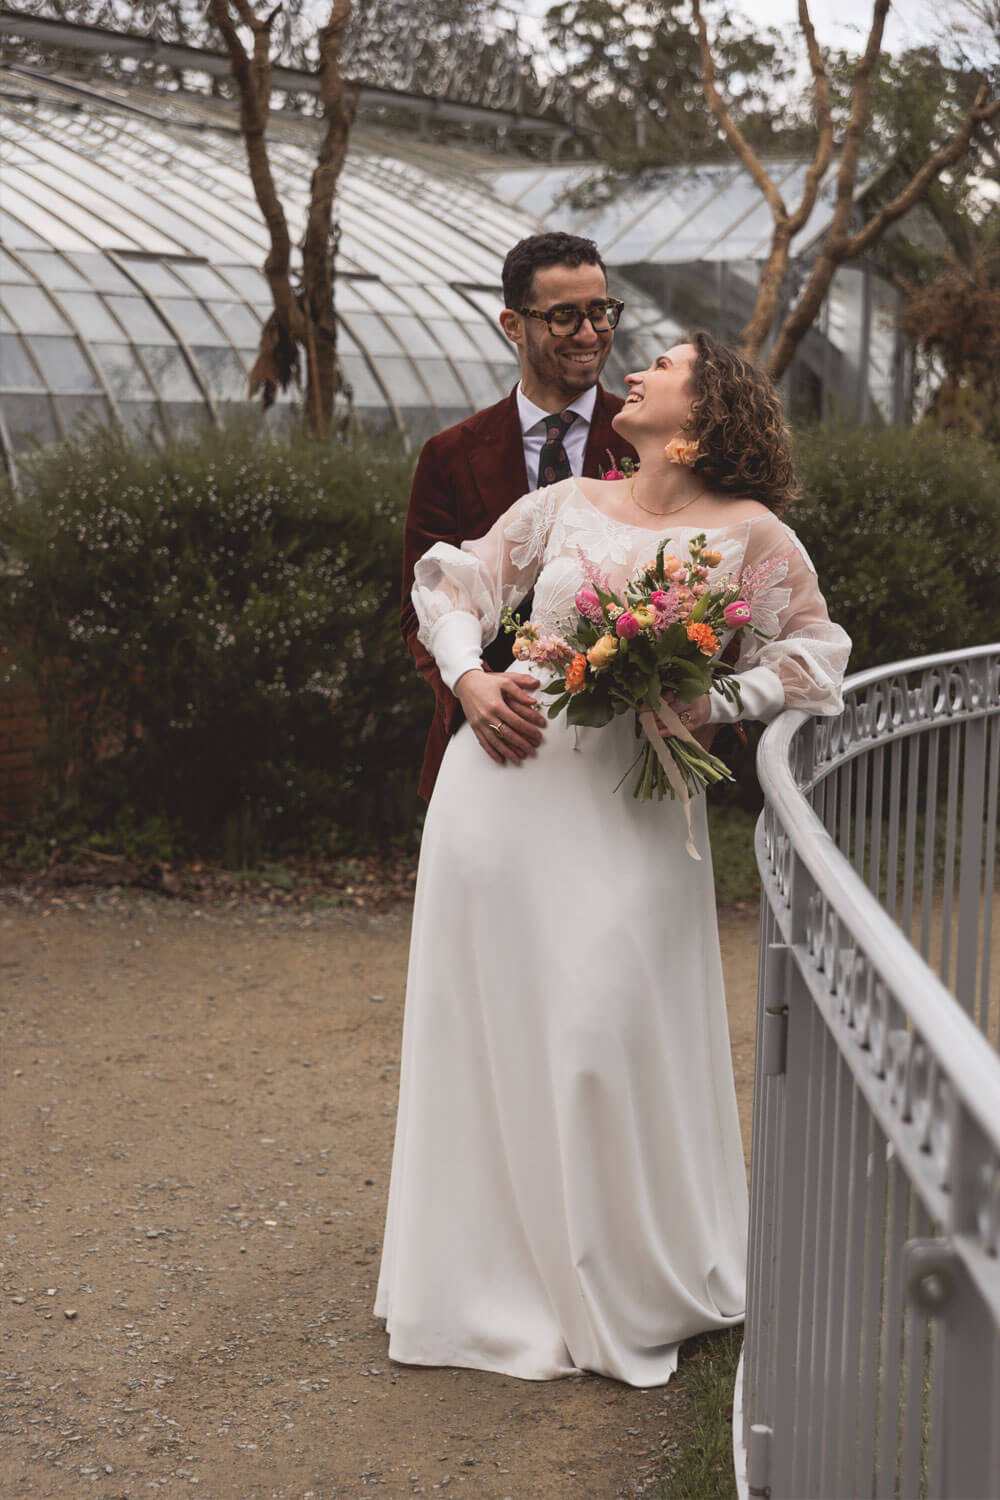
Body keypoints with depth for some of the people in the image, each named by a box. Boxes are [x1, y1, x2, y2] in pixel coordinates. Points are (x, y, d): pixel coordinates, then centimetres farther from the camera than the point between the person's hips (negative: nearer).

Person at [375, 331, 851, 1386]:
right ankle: (494, 1269, 23)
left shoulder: (749, 534, 1)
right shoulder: (566, 505, 9)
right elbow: (456, 582, 12)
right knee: (489, 1015, 7)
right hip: (507, 780, 3)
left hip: (628, 805, -3)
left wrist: (713, 701, -10)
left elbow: (815, 655, 5)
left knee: (607, 1029, -4)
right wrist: (469, 676, -6)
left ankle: (629, 1290, 15)